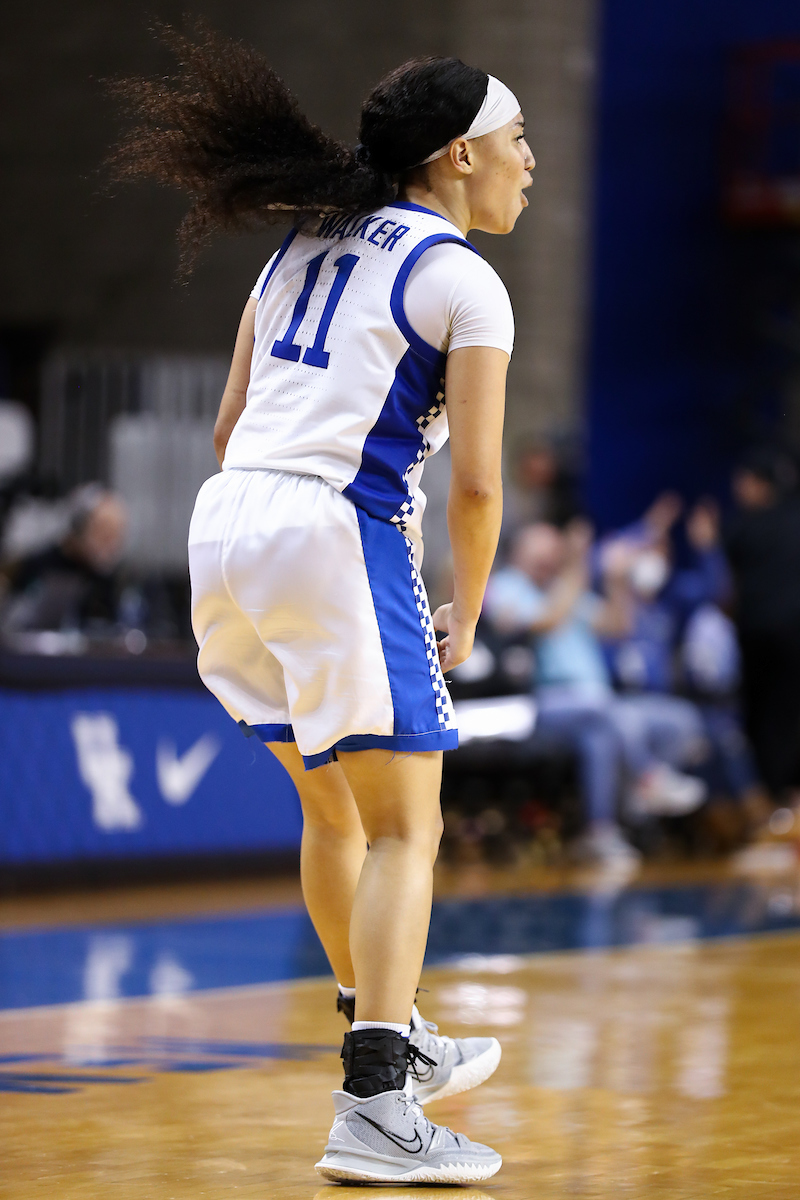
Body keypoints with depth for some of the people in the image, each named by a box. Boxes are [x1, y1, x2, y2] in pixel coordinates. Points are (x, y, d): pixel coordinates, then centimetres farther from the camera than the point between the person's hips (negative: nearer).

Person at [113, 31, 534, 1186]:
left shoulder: (304, 248, 19)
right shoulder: (465, 283, -2)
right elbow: (474, 482, -8)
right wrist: (463, 617, 6)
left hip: (225, 526, 8)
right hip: (337, 534, -8)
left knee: (333, 805, 23)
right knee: (405, 827, -2)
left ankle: (393, 1038, 38)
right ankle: (374, 1109, -12)